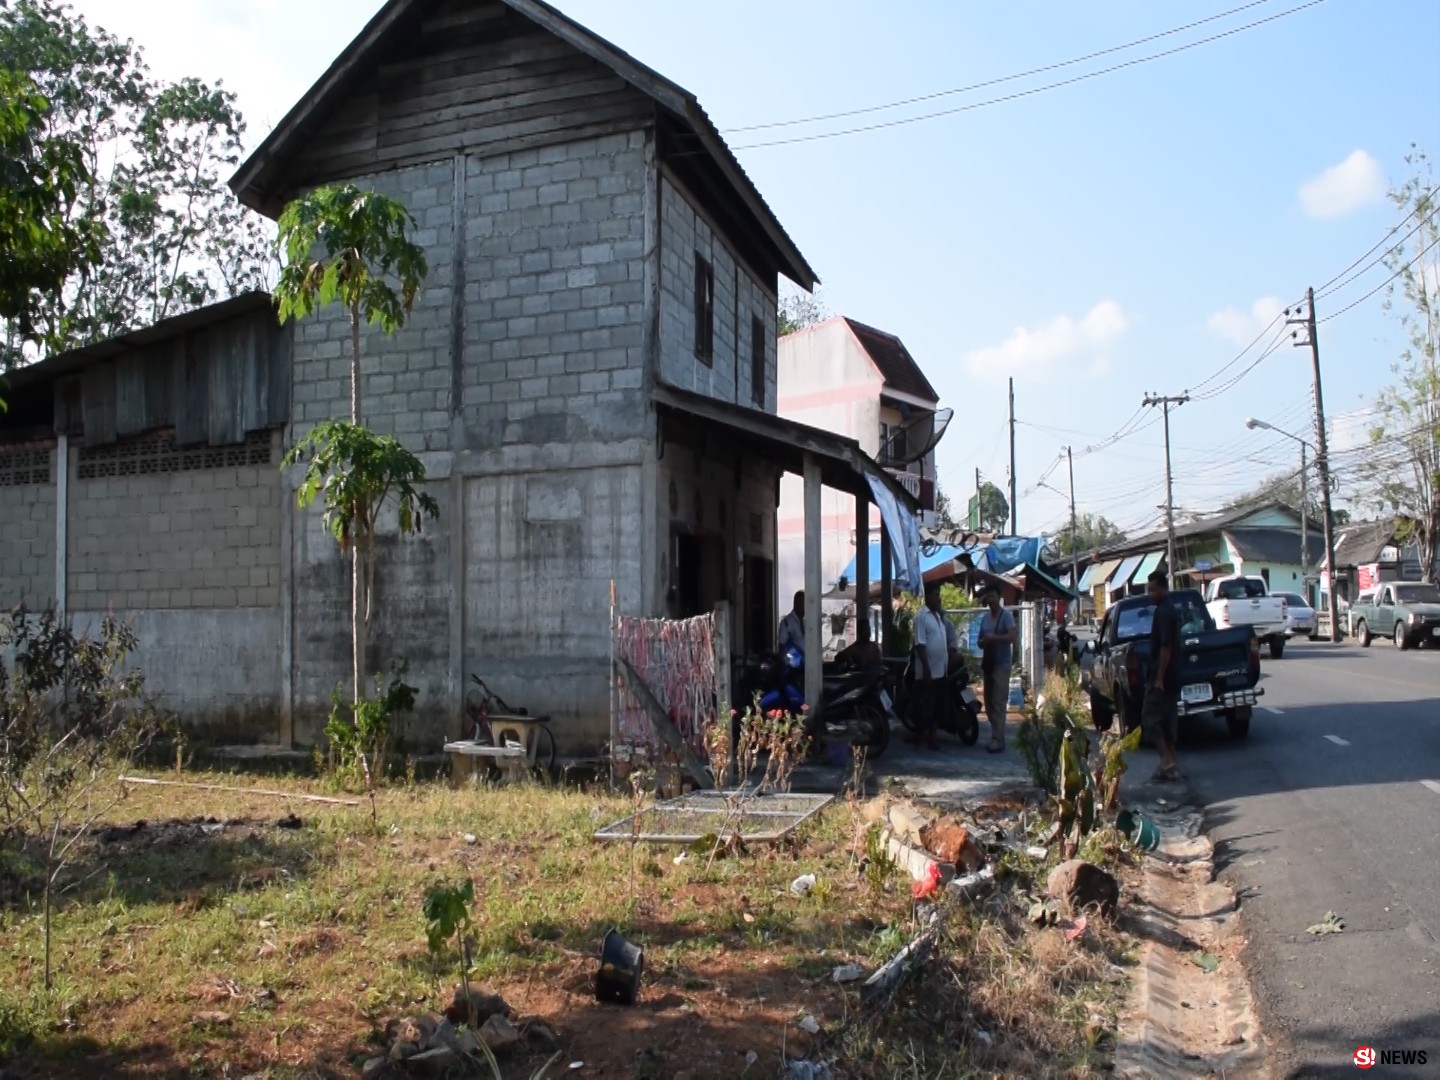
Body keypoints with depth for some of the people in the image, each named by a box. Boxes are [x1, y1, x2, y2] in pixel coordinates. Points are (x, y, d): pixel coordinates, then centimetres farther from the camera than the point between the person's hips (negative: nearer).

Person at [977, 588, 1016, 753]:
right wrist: (983, 641, -4)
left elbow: (1012, 637, -19)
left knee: (999, 703, -10)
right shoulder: (984, 617, 14)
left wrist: (993, 637, -21)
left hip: (1002, 664, -7)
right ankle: (996, 736, 19)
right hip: (988, 664, 7)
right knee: (989, 702, 9)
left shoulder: (1006, 616, -6)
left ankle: (998, 740, -10)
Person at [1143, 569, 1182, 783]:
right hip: (1172, 677, 10)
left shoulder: (1163, 612, -17)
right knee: (1168, 720, 11)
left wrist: (1159, 678, -20)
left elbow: (1165, 647, -22)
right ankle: (1170, 764, 14)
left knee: (1149, 718, -5)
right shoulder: (1170, 610, 15)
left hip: (1162, 677, -10)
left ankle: (1167, 761, -7)